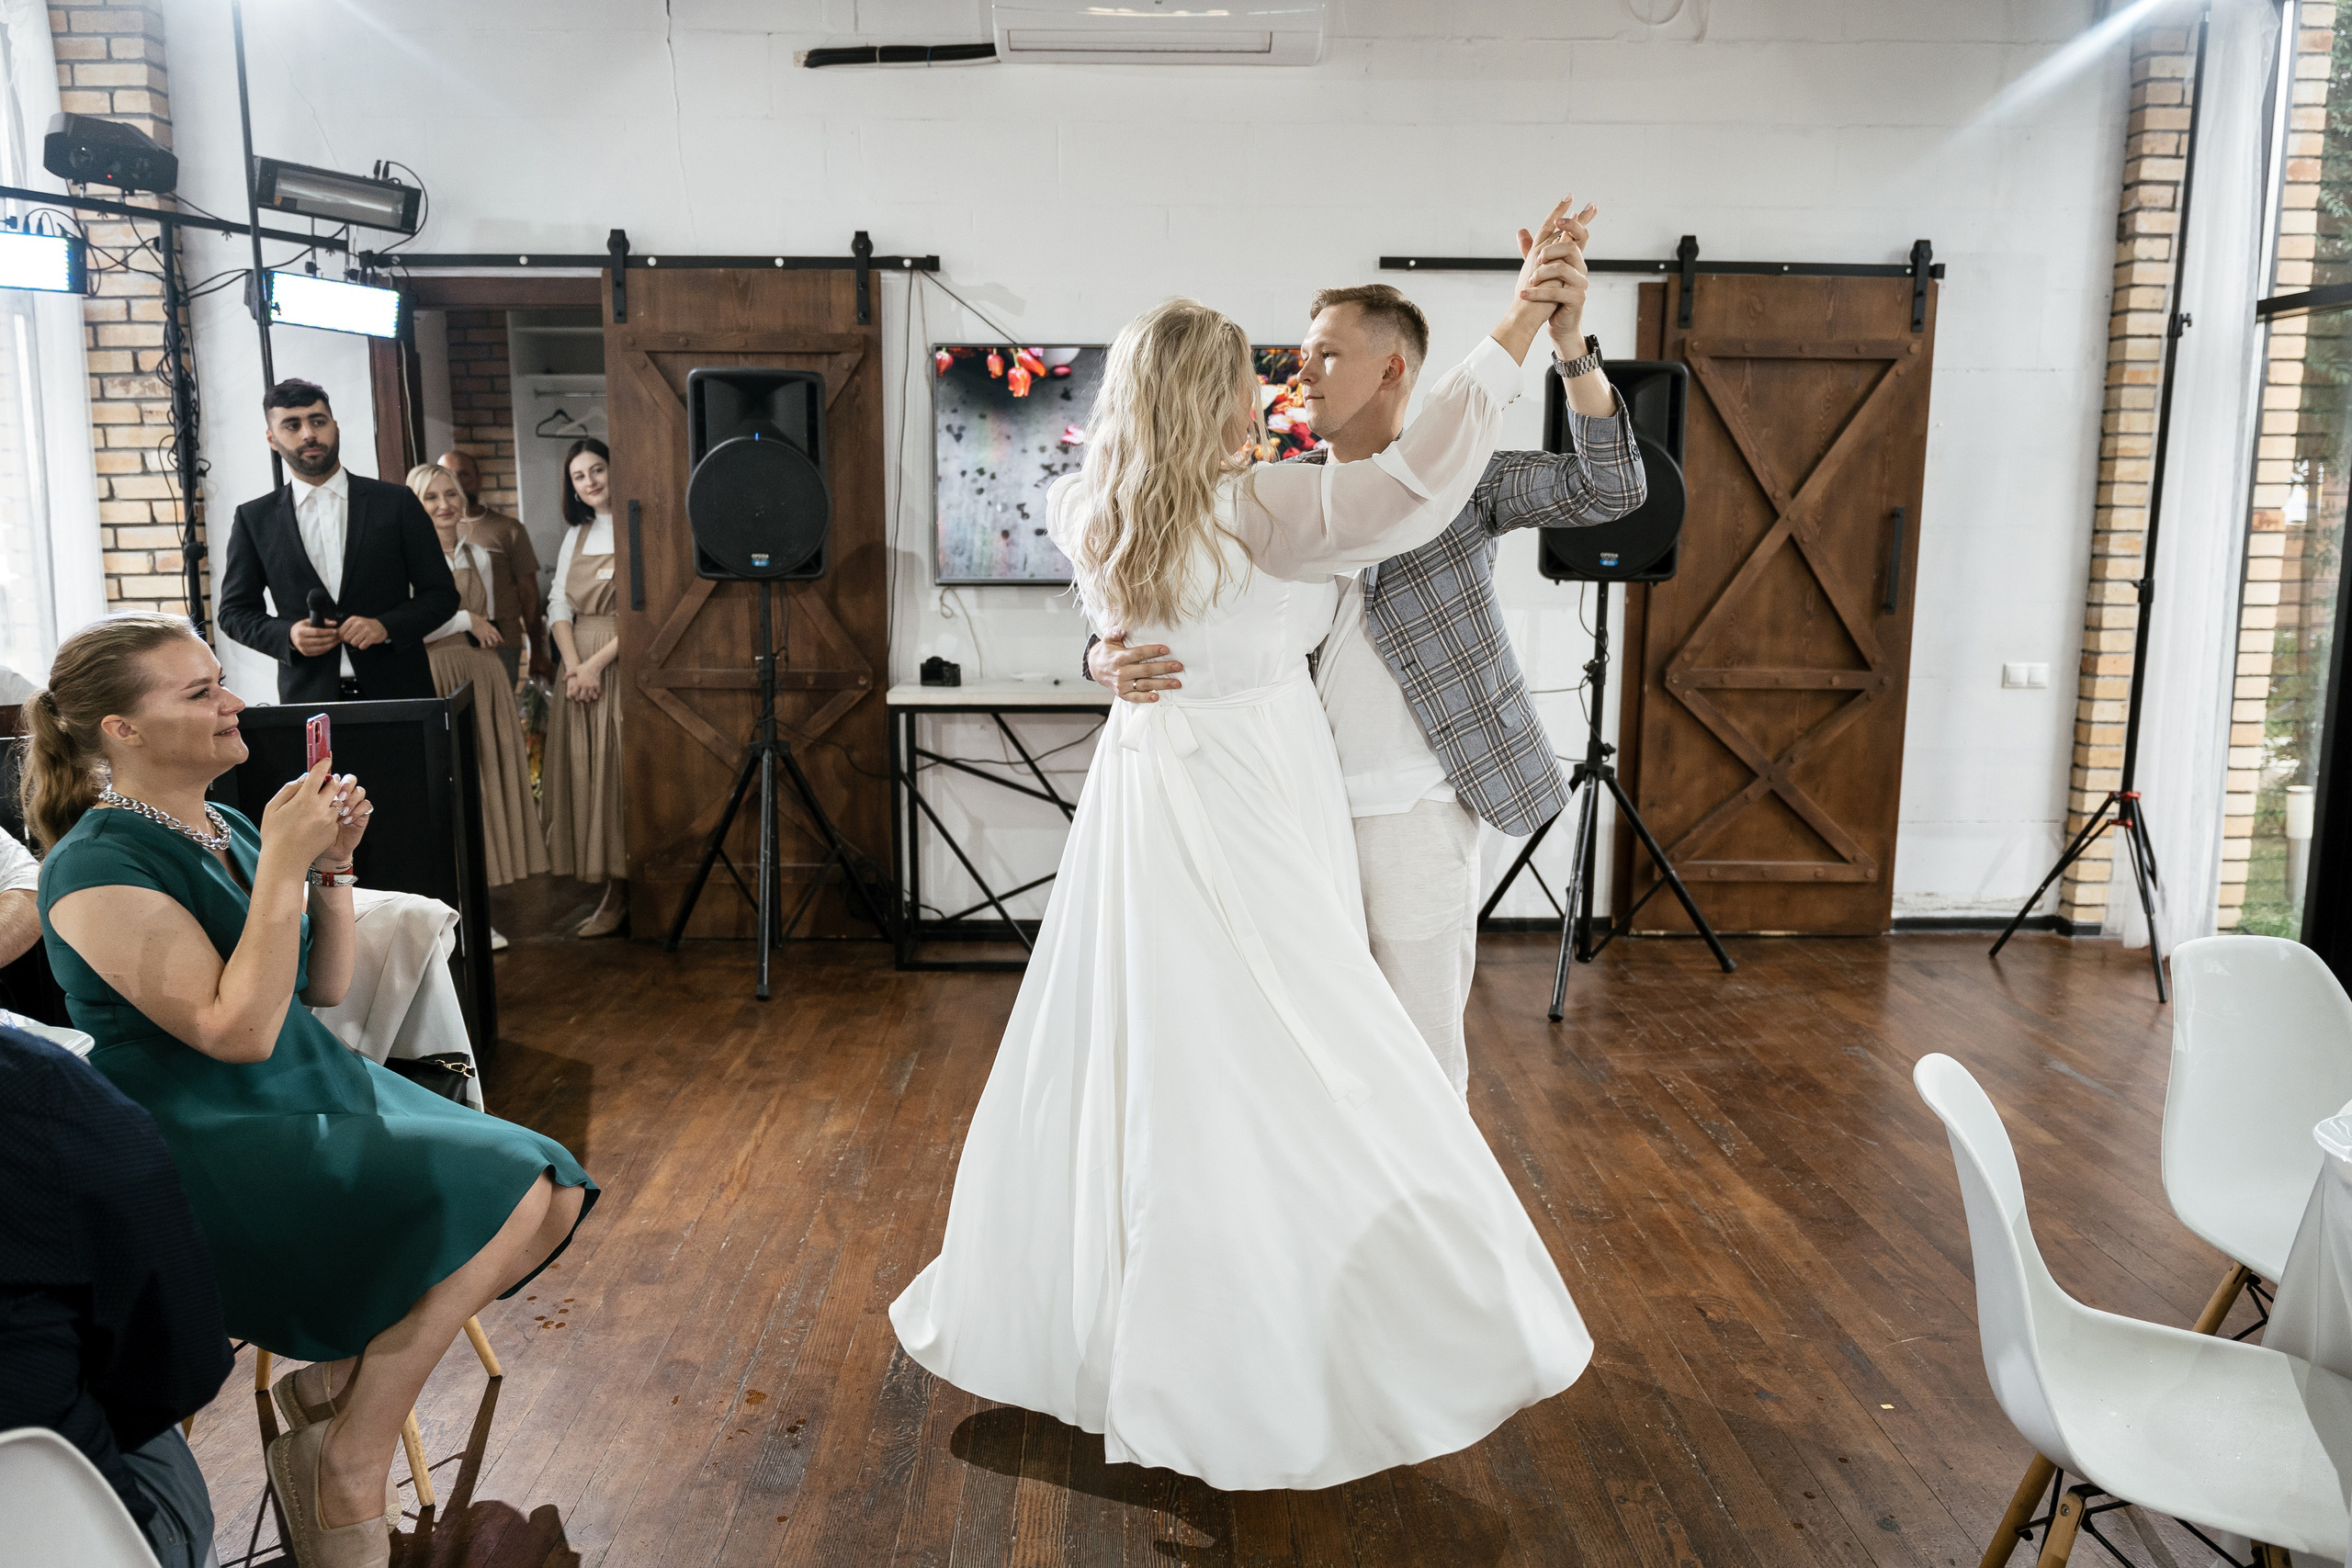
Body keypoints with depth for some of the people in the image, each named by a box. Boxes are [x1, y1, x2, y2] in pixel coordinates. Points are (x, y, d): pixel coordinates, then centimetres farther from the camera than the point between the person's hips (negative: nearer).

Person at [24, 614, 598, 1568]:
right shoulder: (97, 872, -17)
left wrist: (332, 864, -3)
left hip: (314, 1093, 8)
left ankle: (338, 1377, 4)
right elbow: (237, 1030, -24)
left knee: (553, 1195, -6)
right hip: (204, 1146, -8)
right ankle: (344, 1469, -7)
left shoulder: (227, 828, 8)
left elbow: (324, 987, 11)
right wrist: (281, 865, -24)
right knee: (501, 1206, -23)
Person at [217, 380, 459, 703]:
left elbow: (442, 594, 3)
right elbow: (234, 610, 11)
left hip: (397, 691, 0)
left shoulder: (396, 502, 4)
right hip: (308, 698, 1)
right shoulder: (254, 519, 7)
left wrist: (386, 627, -14)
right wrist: (287, 635, -8)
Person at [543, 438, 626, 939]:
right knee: (585, 777, 3)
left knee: (620, 776, -6)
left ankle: (621, 896, 0)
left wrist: (597, 662, -14)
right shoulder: (575, 536, 16)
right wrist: (573, 665, -7)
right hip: (580, 668, 6)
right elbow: (559, 605, 9)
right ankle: (613, 891, 8)